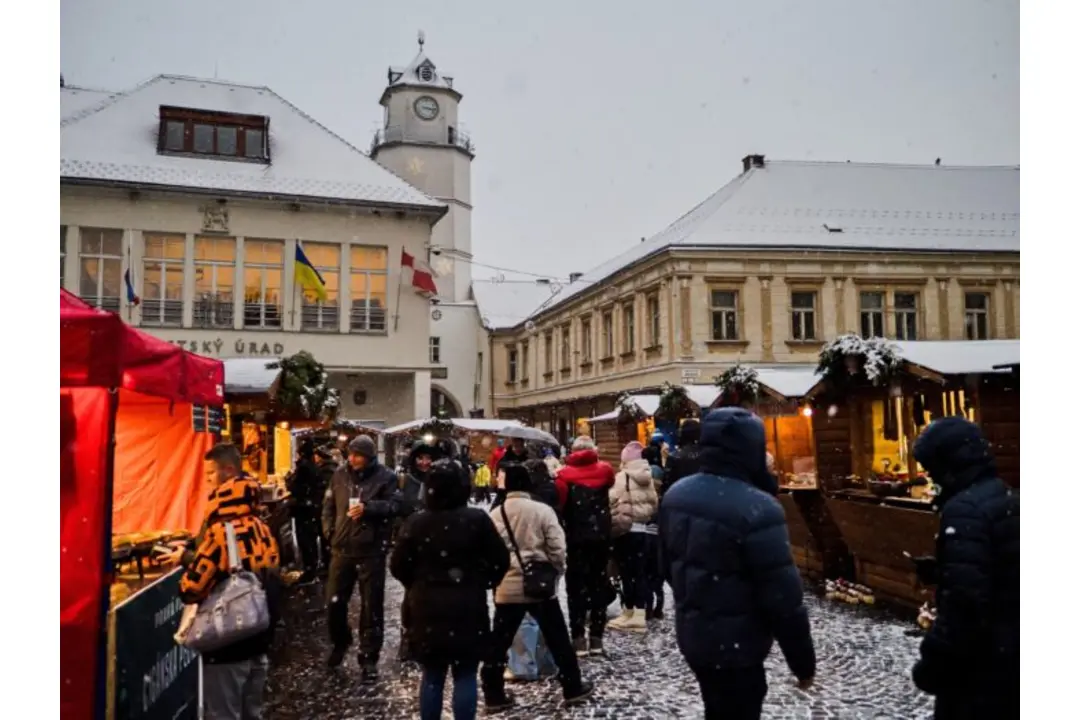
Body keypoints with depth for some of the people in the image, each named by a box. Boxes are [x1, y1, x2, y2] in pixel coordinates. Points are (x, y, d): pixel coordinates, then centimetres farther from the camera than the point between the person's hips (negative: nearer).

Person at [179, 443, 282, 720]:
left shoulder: (221, 533, -19)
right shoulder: (263, 530, 4)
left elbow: (191, 588, -19)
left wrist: (187, 563, 2)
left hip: (226, 645, -7)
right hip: (259, 640, 7)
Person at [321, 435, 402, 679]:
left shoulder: (385, 477, -6)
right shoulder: (340, 475, 6)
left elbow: (396, 505, -14)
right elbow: (328, 505, 13)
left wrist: (368, 507, -24)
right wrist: (329, 531, 2)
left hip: (372, 551, -4)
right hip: (341, 549, 4)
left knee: (371, 606, 4)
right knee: (334, 601, 11)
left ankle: (368, 656, 16)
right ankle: (340, 643, 37)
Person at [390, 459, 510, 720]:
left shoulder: (416, 523, -5)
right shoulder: (477, 520, -10)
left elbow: (398, 566, -1)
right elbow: (501, 561, -6)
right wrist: (484, 583, 10)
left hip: (427, 609, 2)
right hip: (468, 609, -2)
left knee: (432, 675, 15)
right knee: (465, 676, 8)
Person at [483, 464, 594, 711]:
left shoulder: (496, 514, -1)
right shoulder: (543, 510, -8)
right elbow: (557, 548, -8)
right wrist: (557, 571, 10)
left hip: (507, 587, 1)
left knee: (499, 642, 11)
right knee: (558, 639, 12)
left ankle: (493, 695, 15)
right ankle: (573, 688, 22)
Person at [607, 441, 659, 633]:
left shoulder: (622, 477, -14)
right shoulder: (647, 478, 6)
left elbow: (612, 502, -17)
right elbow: (653, 503, 12)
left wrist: (612, 525, -5)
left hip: (624, 529, -6)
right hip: (641, 529, 7)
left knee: (626, 572, 1)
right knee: (639, 572, 9)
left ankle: (629, 613, 9)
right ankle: (639, 615, 12)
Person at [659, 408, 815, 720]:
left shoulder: (675, 495, -1)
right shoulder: (757, 510, -26)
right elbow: (783, 598, -22)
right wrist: (803, 661, -9)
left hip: (690, 633, 7)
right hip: (735, 645, -7)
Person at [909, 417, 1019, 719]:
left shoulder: (965, 508, -23)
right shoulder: (1010, 499, 8)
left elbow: (964, 600, -28)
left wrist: (934, 660, -21)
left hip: (983, 661, -9)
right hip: (1010, 651, 9)